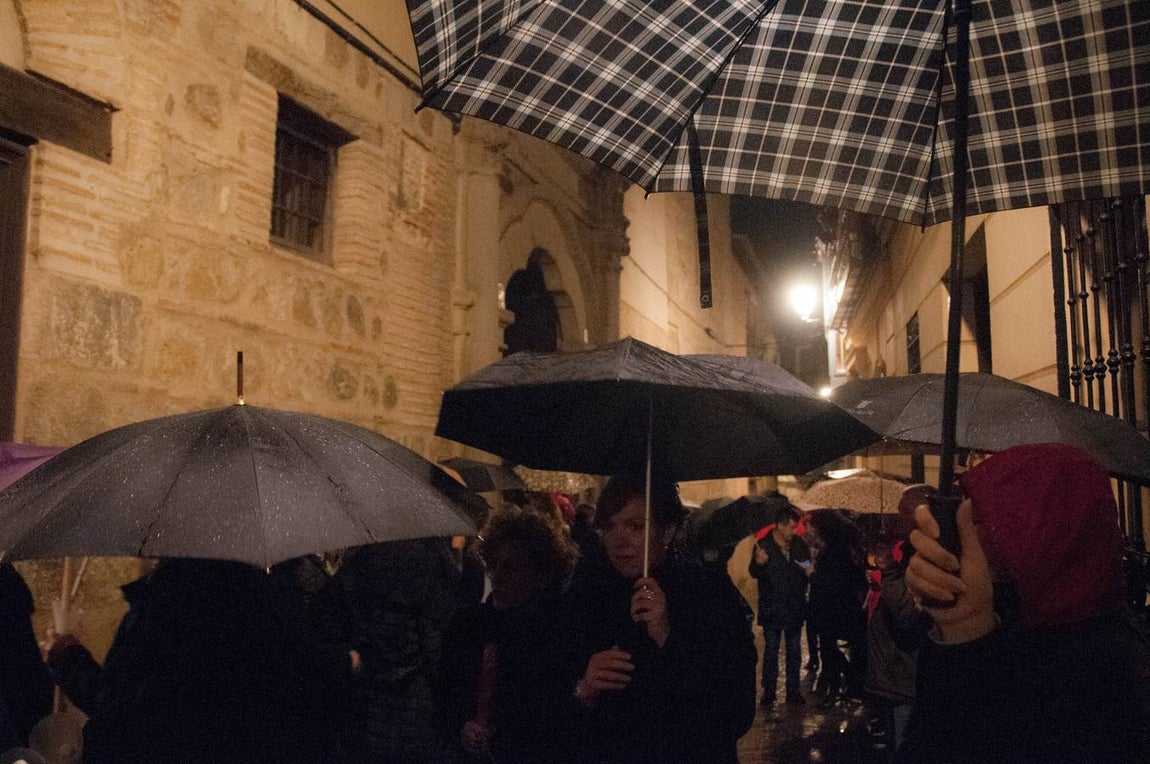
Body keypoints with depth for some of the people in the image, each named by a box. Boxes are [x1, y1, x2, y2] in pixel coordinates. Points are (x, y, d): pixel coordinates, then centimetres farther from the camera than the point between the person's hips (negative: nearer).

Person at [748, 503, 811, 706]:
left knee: (794, 649, 11)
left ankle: (793, 690, 21)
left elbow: (808, 567, 17)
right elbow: (754, 573, -5)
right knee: (771, 649, 4)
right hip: (772, 607, -3)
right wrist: (758, 563, -27)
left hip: (795, 605, 4)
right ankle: (769, 691, 12)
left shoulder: (799, 544, 3)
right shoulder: (764, 545, -8)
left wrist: (809, 571, -7)